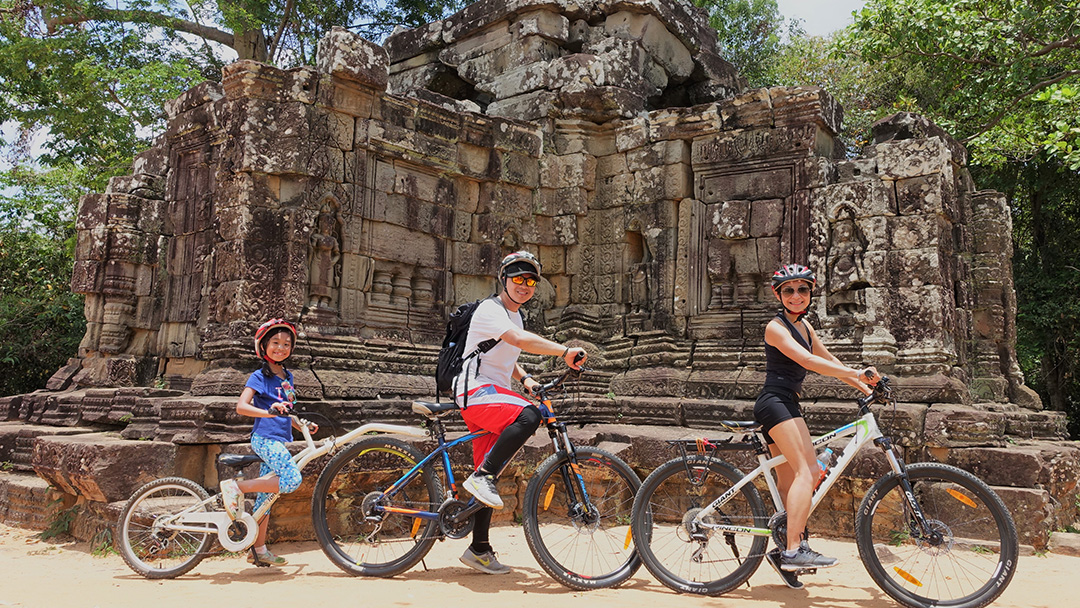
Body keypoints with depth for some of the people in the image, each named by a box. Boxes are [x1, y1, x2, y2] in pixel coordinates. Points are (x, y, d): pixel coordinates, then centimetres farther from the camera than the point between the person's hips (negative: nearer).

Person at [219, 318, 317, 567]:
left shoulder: (287, 377, 17)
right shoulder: (259, 377, -6)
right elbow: (241, 406, -17)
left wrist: (304, 426, 12)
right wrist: (269, 411, -32)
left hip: (278, 439, 7)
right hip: (264, 437, -7)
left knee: (266, 495, 10)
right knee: (292, 479, -25)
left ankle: (259, 549, 16)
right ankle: (236, 487, -14)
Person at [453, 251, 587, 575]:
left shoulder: (515, 315, 20)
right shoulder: (490, 310, -10)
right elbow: (520, 339, -29)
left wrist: (525, 378, 11)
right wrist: (564, 352, -36)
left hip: (493, 395, 9)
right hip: (476, 391, -9)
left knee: (489, 477, 8)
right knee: (528, 416, -35)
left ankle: (479, 549, 15)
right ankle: (482, 477, -25)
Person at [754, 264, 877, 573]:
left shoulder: (803, 325, 18)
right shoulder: (776, 327, -10)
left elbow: (829, 360, 19)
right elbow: (809, 361, -22)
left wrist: (867, 388, 13)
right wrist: (856, 373, -27)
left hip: (787, 404, 9)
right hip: (774, 402, -9)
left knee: (789, 483, 9)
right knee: (806, 471, -20)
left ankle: (785, 550, 15)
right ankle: (794, 549, -24)